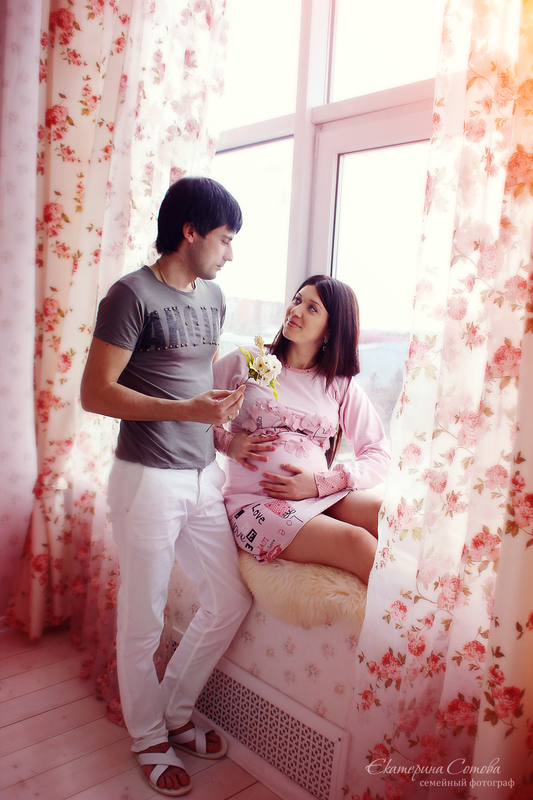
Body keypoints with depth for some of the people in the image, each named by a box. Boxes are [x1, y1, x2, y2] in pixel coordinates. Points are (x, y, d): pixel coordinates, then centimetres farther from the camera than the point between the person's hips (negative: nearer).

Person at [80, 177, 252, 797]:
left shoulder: (213, 296, 12)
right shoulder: (133, 294, -11)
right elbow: (95, 393, -16)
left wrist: (226, 402, 9)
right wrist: (187, 409, -22)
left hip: (203, 476, 8)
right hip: (149, 481, -7)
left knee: (230, 601, 13)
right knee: (142, 621, 8)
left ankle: (175, 713, 36)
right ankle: (149, 739, 33)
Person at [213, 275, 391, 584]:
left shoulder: (342, 385, 12)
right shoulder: (246, 362, 7)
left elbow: (379, 455, 5)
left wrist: (320, 483, -9)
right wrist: (228, 441, -6)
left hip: (323, 497, 3)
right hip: (257, 501, -3)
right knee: (357, 541, -27)